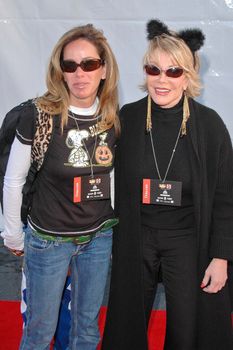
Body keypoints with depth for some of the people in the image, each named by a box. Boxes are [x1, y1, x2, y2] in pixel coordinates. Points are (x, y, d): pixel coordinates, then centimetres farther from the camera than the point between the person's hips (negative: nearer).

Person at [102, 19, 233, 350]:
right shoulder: (127, 118, -6)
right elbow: (117, 185, 2)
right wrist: (115, 237, 5)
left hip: (188, 240, -1)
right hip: (135, 238, 2)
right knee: (129, 323, 17)